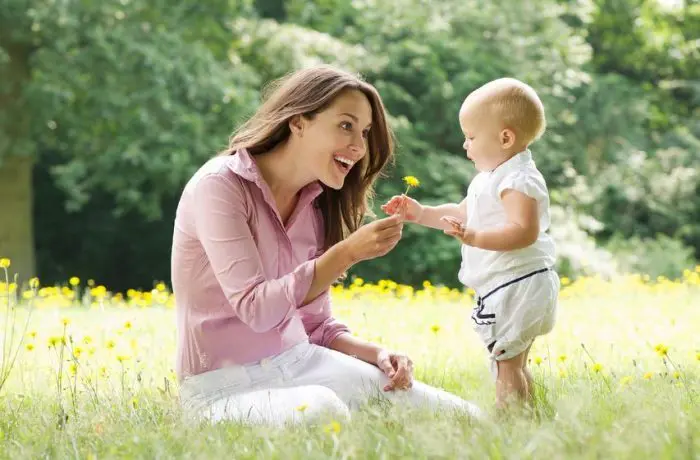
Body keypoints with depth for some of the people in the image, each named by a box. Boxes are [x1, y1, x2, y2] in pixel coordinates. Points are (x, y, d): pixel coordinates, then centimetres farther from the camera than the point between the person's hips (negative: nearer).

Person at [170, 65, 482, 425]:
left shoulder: (315, 206, 8)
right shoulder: (220, 186, -13)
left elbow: (317, 325, 12)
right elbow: (255, 309, -22)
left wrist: (378, 353, -7)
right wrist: (347, 253, -26)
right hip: (224, 386, -6)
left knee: (462, 416, -9)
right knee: (323, 409, -39)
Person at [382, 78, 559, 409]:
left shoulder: (519, 179, -18)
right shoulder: (490, 178, 16)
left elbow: (524, 231, -31)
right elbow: (462, 213, 28)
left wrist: (475, 237, -39)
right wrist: (421, 213, 18)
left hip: (518, 285, -11)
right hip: (502, 287, 11)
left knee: (506, 365, -12)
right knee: (513, 364, 17)